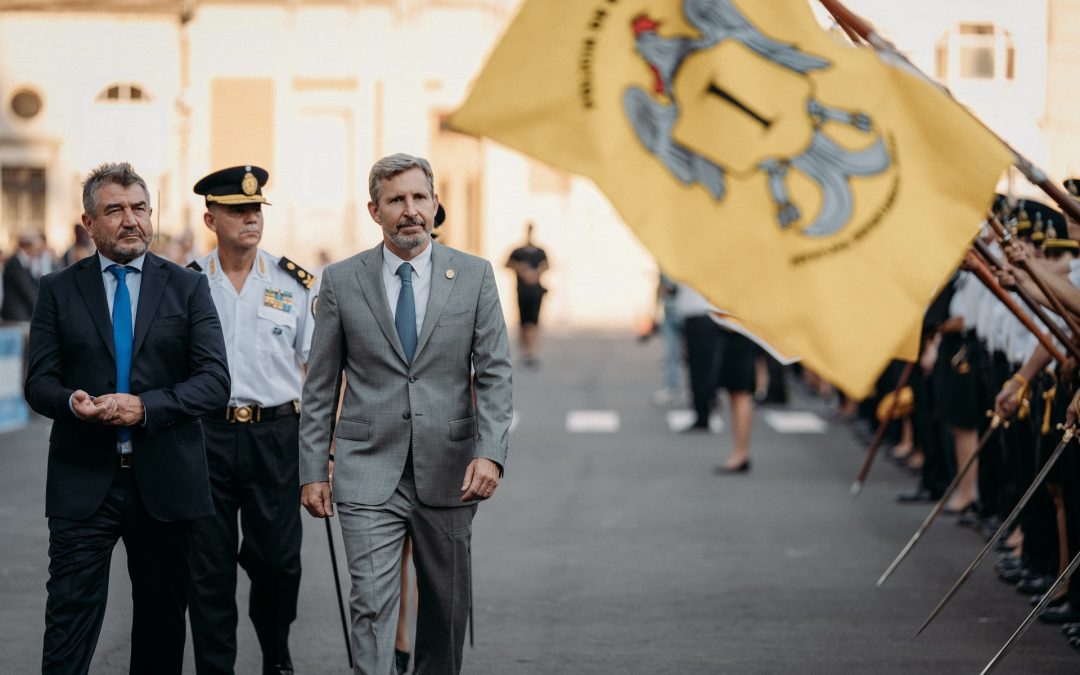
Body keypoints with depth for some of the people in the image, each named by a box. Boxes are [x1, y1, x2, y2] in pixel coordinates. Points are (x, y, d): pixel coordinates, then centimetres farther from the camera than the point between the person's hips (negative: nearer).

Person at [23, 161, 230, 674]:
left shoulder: (187, 288, 4)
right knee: (69, 621, -7)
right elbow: (39, 382, 3)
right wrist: (72, 403, -20)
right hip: (83, 482, -1)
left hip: (164, 481, 1)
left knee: (163, 622, 12)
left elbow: (215, 381, -3)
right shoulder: (58, 290, 6)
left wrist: (145, 407, -18)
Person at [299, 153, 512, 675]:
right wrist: (313, 470, 1)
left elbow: (494, 375, -1)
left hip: (448, 472, 2)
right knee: (371, 605, -11)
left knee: (447, 607, 11)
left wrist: (490, 452, -15)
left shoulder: (474, 275, 3)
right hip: (369, 474, -1)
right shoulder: (342, 280, 2)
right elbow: (320, 387, 5)